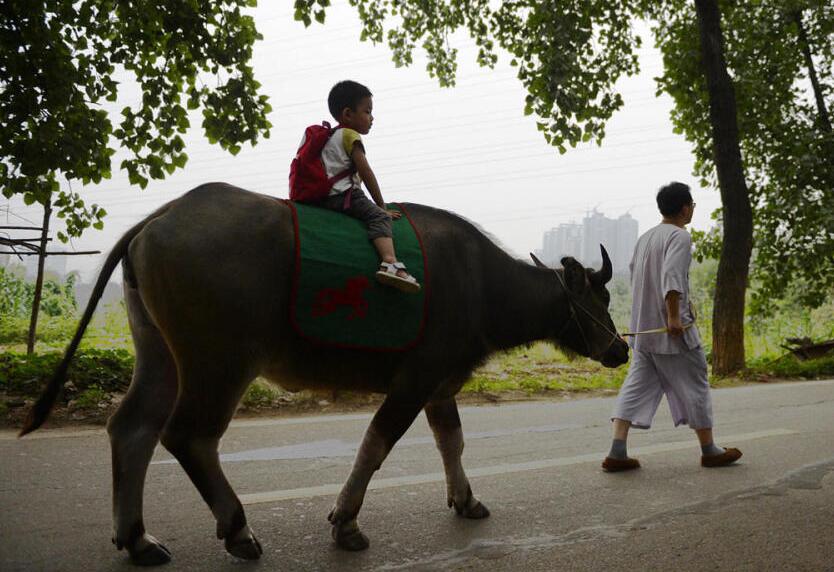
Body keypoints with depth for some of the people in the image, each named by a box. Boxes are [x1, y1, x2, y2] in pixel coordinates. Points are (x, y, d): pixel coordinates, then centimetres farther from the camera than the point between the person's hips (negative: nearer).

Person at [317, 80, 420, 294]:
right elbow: (366, 173, -5)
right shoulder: (350, 135, 0)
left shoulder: (329, 136, 28)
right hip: (344, 194, -9)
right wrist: (382, 207, -1)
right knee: (378, 217, -20)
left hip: (323, 197, 9)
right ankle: (390, 262, -42)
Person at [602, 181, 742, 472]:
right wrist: (674, 317, -25)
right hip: (671, 329, -7)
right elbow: (671, 276, -24)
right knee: (694, 385, 7)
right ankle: (709, 450, 20)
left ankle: (617, 452, -4)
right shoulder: (679, 236, -11)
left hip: (642, 328, 8)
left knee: (636, 385, 5)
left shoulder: (645, 238, 14)